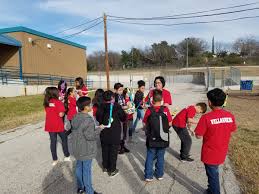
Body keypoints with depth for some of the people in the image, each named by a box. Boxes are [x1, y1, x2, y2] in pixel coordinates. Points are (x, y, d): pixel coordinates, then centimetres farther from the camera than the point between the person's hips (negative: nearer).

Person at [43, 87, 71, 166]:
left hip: (50, 125, 5)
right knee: (64, 139, 15)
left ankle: (54, 160, 20)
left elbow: (48, 112, 10)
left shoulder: (46, 102, 3)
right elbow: (61, 114, -20)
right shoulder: (58, 102, -15)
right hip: (58, 125, -5)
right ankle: (67, 156, 25)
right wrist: (63, 110, 1)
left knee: (53, 141, 12)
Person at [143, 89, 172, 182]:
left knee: (150, 158, 13)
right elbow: (170, 124, -7)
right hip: (163, 139, 1)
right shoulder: (165, 109, -13)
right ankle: (160, 175, 30)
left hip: (151, 140, 0)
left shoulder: (149, 110, -12)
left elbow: (145, 124, -5)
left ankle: (148, 176, 20)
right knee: (160, 158, 17)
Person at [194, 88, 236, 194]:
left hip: (210, 154, -6)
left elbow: (198, 136, -18)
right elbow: (231, 132, 6)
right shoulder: (230, 116, -10)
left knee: (213, 175, 14)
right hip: (222, 153, 6)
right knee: (214, 172, 27)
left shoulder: (206, 117, -26)